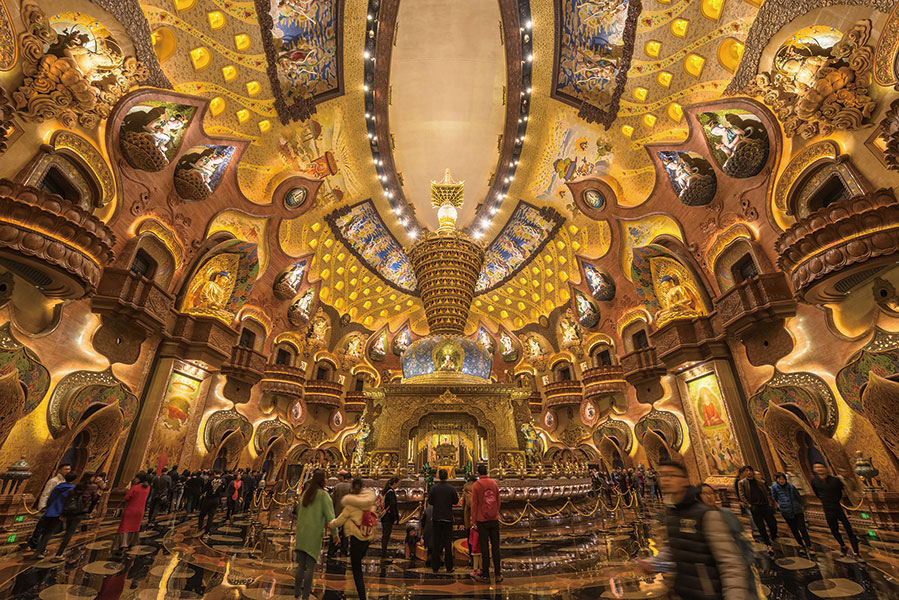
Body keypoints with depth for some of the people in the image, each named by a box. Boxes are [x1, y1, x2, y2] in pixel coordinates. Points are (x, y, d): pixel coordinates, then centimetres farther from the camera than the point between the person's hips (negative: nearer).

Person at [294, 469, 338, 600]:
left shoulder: (305, 492, 4)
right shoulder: (323, 495, -14)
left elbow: (298, 510, 16)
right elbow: (330, 515, -15)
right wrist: (334, 532, -5)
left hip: (301, 533, 6)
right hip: (314, 534, -5)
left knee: (300, 565, 18)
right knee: (310, 566, 6)